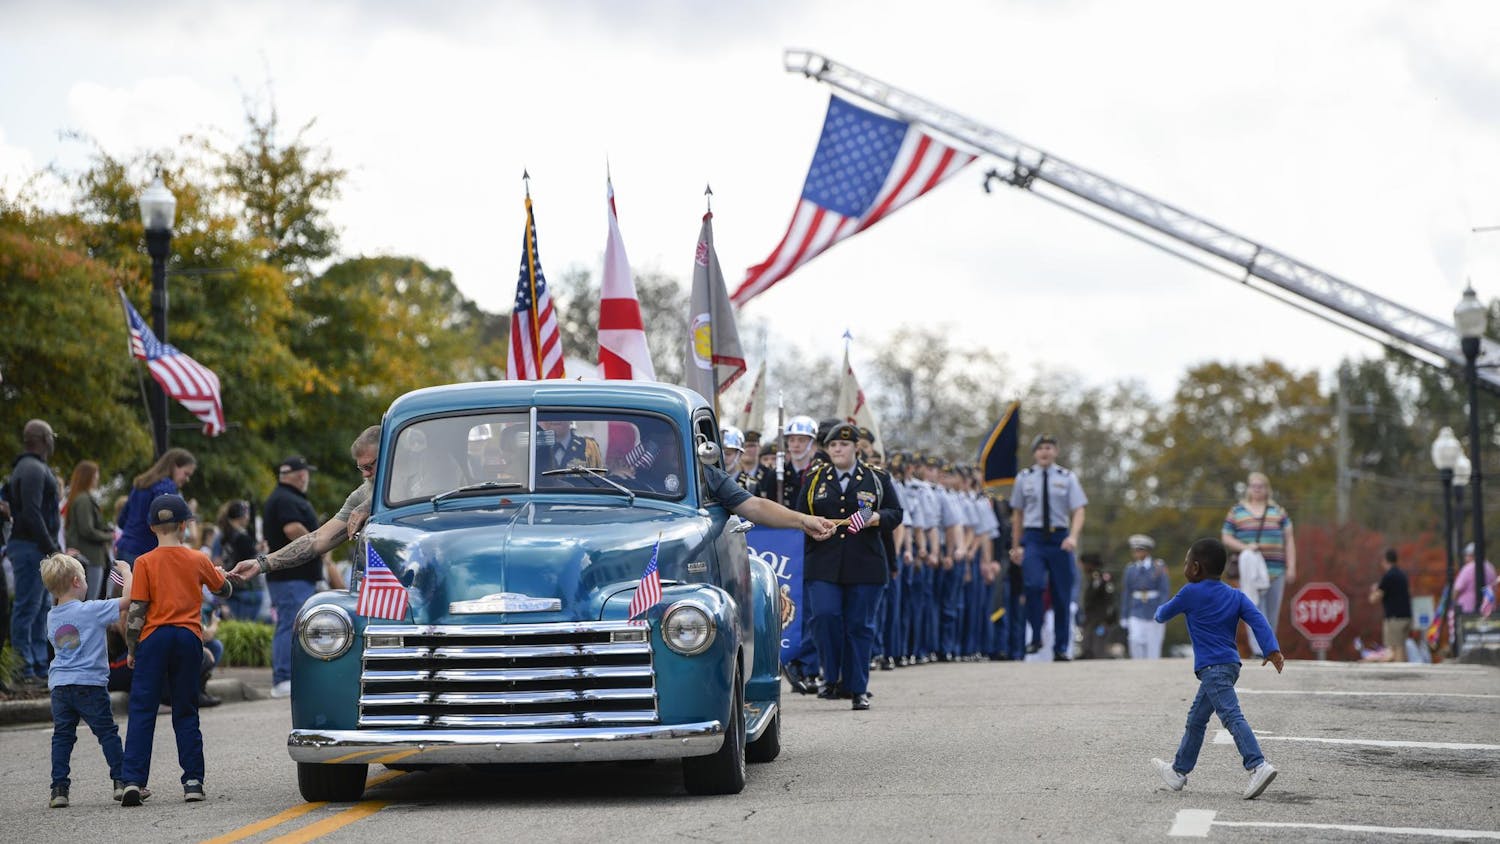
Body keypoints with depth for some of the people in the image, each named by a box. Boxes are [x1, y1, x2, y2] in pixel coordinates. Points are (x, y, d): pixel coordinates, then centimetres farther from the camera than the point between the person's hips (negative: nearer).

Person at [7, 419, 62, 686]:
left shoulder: (33, 468, 19)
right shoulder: (33, 469, -13)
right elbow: (32, 513, -22)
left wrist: (52, 547, 17)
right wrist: (51, 548, -22)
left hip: (34, 547, 11)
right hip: (32, 546, -11)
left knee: (40, 609, 14)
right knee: (28, 609, -8)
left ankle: (39, 667, 18)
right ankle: (24, 671, -8)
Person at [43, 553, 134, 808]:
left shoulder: (52, 617, 9)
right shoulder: (91, 610, -11)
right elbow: (128, 599, -14)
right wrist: (126, 572, 3)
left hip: (59, 684, 5)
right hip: (89, 684, -5)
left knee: (62, 736, 7)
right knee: (107, 732, 5)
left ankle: (59, 788, 2)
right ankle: (122, 780, 6)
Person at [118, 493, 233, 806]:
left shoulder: (145, 563, -3)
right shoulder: (198, 560, 4)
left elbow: (136, 611, -5)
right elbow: (225, 591, 19)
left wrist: (131, 649, 4)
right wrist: (219, 572, 40)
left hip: (154, 639, -2)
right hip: (189, 638, 2)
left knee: (142, 711, 0)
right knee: (186, 713, 9)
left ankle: (133, 781, -10)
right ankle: (193, 781, 5)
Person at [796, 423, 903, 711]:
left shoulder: (877, 479, 9)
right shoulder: (814, 480, 13)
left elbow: (896, 513, 8)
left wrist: (874, 519, -12)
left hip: (865, 566, -1)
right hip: (823, 565, 1)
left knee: (859, 625, 0)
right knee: (825, 616, -14)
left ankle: (857, 687, 7)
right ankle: (832, 679, 0)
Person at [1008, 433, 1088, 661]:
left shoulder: (1067, 478, 6)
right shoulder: (1024, 478, 8)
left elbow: (1078, 511, 0)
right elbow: (1017, 514, 14)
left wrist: (1073, 536, -18)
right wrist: (1015, 546, 13)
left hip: (1060, 538, 1)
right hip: (1033, 537, -1)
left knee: (1062, 595, 3)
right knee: (1034, 585, -23)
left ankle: (1060, 649, 13)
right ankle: (1036, 638, -10)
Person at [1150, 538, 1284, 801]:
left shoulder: (1191, 593, -5)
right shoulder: (1235, 596, 12)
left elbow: (1163, 615, 9)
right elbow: (1257, 619, -1)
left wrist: (1160, 610, 33)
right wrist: (1272, 649, -10)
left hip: (1213, 668, -9)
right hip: (1230, 665, 9)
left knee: (1232, 716, -20)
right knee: (1196, 720, 20)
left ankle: (1258, 766, -36)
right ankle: (1179, 771, 32)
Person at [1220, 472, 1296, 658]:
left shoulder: (1278, 511, 14)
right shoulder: (1236, 512, 10)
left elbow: (1289, 540, 11)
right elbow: (1226, 538, 8)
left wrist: (1291, 567, 2)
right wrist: (1244, 547, -11)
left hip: (1276, 570, 2)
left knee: (1272, 613, 2)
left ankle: (1269, 649, 11)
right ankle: (1259, 650, -22)